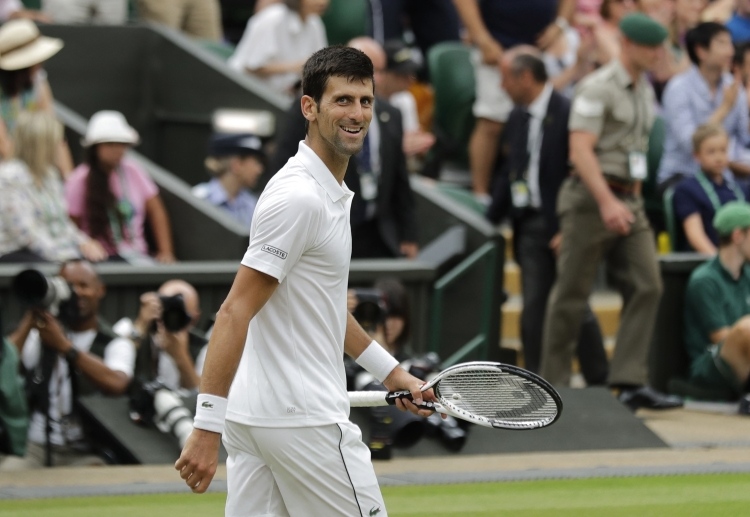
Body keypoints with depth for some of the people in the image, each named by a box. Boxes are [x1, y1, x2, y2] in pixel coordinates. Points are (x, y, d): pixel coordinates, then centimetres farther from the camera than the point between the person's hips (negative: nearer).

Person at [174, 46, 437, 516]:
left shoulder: (333, 194, 16)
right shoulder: (300, 197, -16)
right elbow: (235, 313, -20)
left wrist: (391, 372, 31)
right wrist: (207, 428, -25)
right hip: (303, 420, -9)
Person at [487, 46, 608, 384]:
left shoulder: (567, 114, -11)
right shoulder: (517, 118, 12)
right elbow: (508, 174, 18)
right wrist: (490, 223, 12)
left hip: (562, 225, -6)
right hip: (530, 226, 6)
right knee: (534, 307, 3)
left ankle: (598, 381, 8)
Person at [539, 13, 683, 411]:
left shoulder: (645, 90, 15)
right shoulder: (598, 88, -11)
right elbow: (580, 150, -19)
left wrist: (634, 197, 17)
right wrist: (607, 202, -27)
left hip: (628, 201, 8)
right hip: (591, 198, -8)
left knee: (646, 286, -5)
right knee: (572, 295, -1)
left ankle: (630, 382, -8)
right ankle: (553, 386, 7)